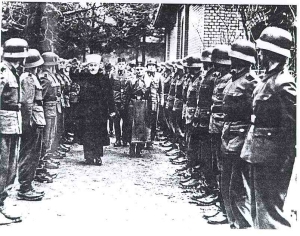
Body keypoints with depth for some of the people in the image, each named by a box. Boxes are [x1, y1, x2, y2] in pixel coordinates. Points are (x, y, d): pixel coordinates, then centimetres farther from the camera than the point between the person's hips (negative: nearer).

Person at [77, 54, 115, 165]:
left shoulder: (104, 78, 5)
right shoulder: (82, 77, 5)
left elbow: (109, 95, 4)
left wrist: (111, 110, 0)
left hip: (100, 111, 0)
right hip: (86, 110, 0)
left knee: (99, 134, 3)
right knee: (87, 134, -1)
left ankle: (98, 157, 11)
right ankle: (88, 157, 6)